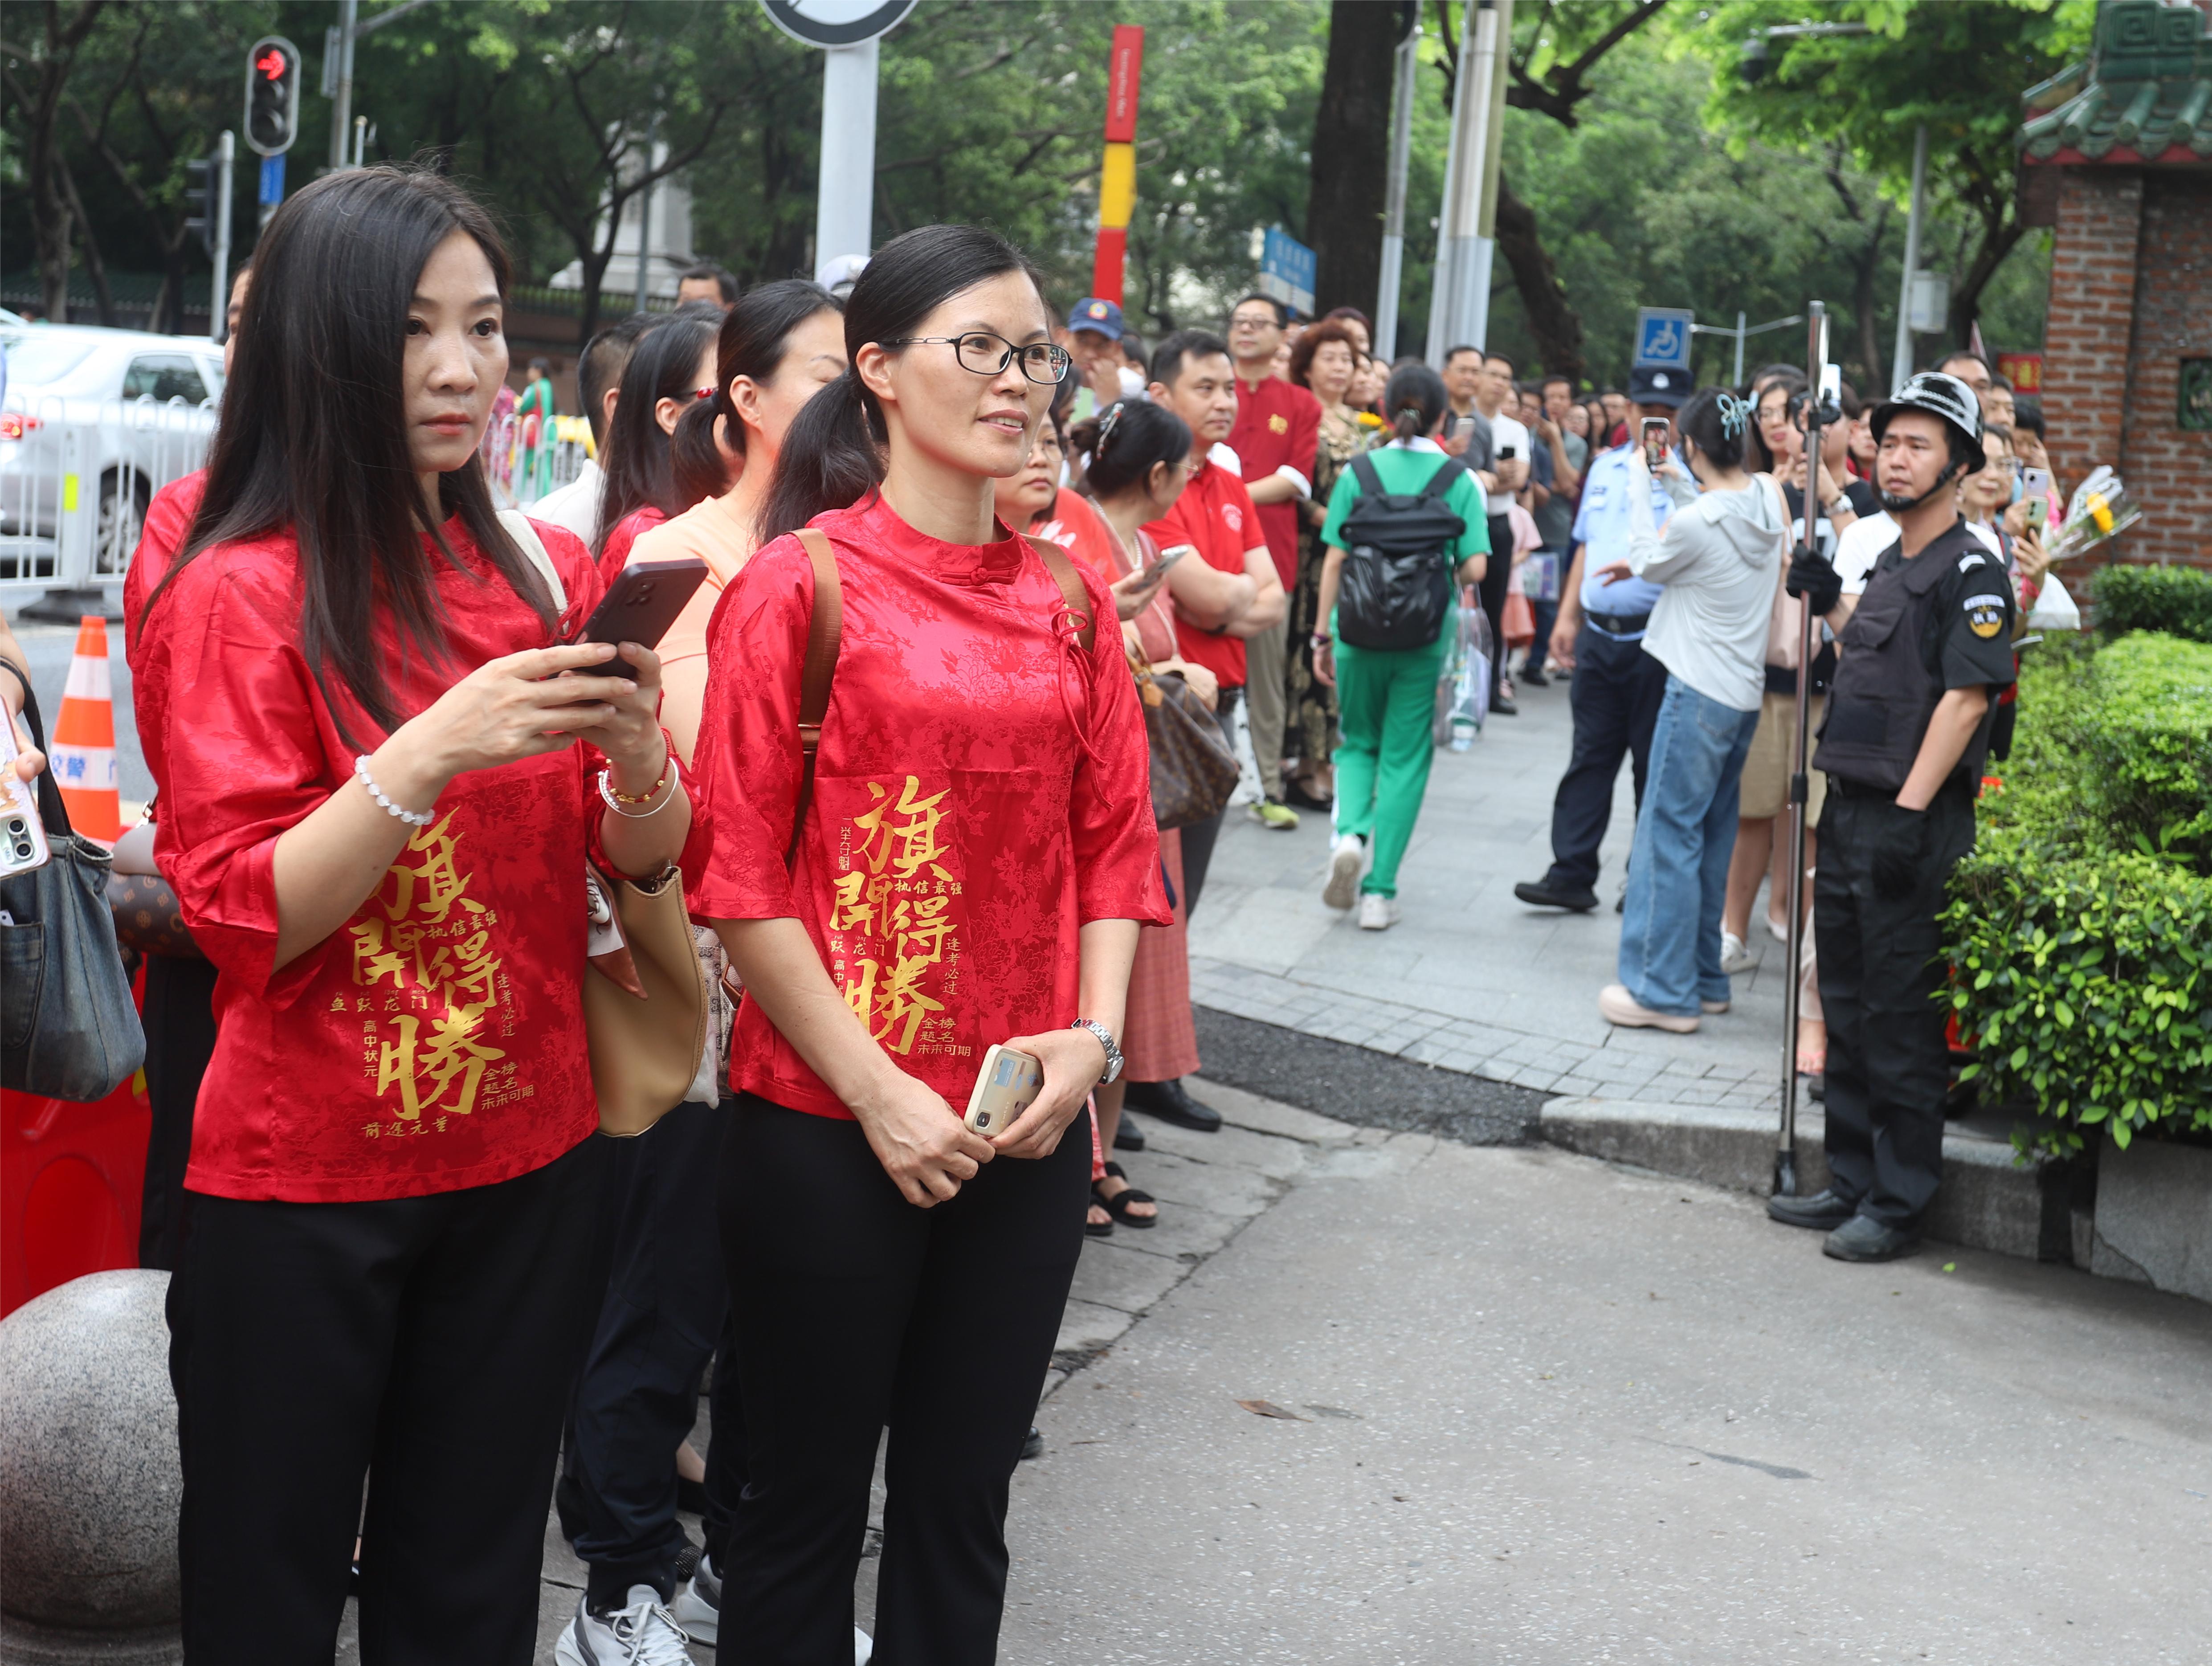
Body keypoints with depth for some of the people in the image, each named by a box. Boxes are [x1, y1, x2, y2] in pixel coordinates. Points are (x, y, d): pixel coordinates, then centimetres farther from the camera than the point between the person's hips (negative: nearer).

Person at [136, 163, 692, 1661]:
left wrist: (635, 752, -15)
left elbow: (646, 859, 7)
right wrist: (431, 750, -26)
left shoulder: (550, 577, 6)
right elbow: (242, 922, -14)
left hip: (529, 1161, 4)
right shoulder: (239, 597, -9)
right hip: (304, 1184, -4)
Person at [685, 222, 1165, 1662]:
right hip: (830, 1121, -4)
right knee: (809, 1502, 9)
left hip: (1028, 1127, 4)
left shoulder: (1069, 599, 9)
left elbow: (1115, 842, 9)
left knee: (963, 1503, 14)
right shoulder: (801, 583, -6)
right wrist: (875, 1088, -13)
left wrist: (1093, 1036, -6)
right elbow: (741, 877, -9)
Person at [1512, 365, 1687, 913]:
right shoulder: (1606, 467, 13)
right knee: (1589, 757, 7)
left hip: (1655, 639, -5)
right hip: (1598, 633, 5)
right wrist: (1568, 616, 16)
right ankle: (1572, 875, 11)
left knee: (1654, 764, 4)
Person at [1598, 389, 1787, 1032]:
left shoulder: (1696, 523, -20)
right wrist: (1681, 488, 17)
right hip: (1745, 693, 8)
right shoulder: (1767, 499, 3)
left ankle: (1664, 991, -1)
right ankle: (1703, 978, 22)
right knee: (1713, 838, 15)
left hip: (1700, 691, -8)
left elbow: (1648, 563, 0)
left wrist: (1639, 484, 7)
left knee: (1669, 834, -3)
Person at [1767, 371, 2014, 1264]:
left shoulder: (1971, 571, -11)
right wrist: (1828, 603, 20)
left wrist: (1909, 813, -24)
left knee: (1902, 1020, -2)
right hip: (1850, 810, 9)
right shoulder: (1890, 563, 15)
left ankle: (1898, 1205, 6)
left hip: (1913, 824, -9)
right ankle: (1852, 1184, 25)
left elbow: (1965, 697, -20)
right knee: (1847, 1007, 14)